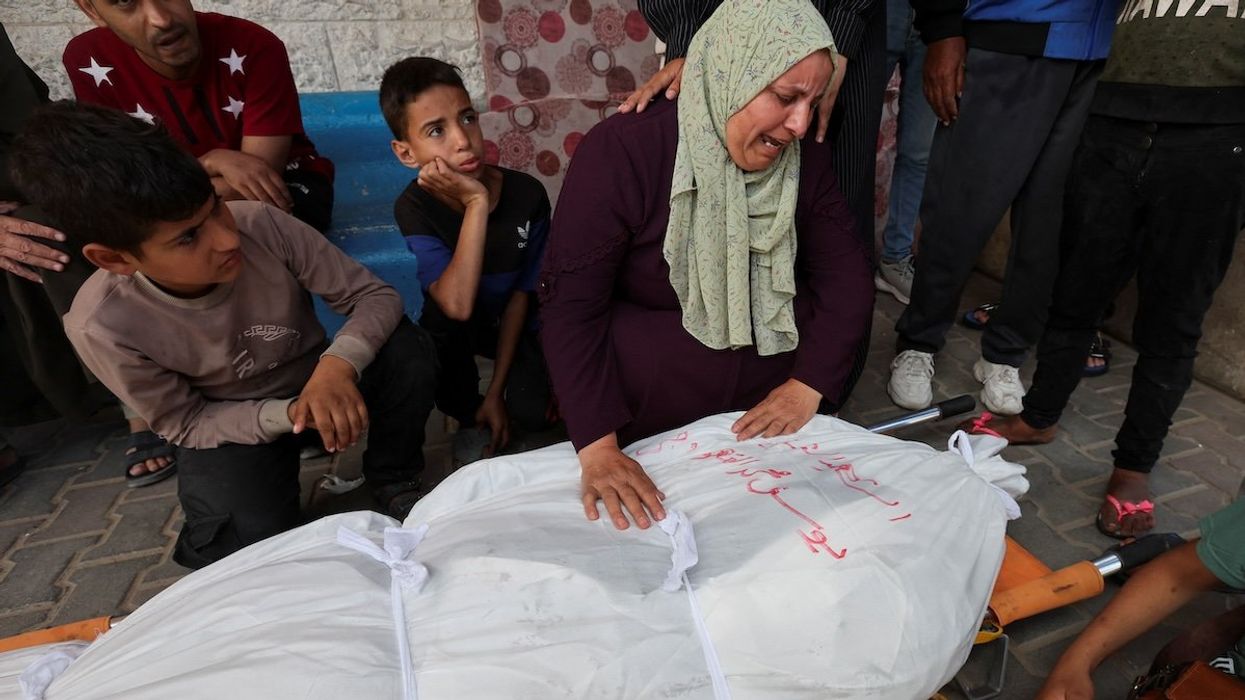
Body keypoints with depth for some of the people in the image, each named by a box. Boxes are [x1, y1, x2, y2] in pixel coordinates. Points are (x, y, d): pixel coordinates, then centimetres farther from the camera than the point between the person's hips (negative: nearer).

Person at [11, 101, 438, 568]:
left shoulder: (262, 224, -26)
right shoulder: (102, 326, -26)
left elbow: (375, 295, -20)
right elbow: (186, 424, -13)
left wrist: (338, 364, -39)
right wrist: (288, 414, -30)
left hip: (316, 381, 2)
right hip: (230, 426, -1)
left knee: (409, 349, -27)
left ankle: (394, 481, 0)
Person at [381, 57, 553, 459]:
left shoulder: (526, 194, -22)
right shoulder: (415, 207, -25)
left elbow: (521, 295, -13)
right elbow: (457, 304, -39)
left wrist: (496, 392, -12)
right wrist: (476, 203, -41)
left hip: (514, 324, 1)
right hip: (452, 329, 0)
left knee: (532, 414, -21)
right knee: (447, 322, -35)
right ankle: (466, 413, -4)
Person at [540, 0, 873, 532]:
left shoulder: (804, 159, -5)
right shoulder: (622, 152, -21)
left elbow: (846, 275, -1)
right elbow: (569, 307, -22)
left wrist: (807, 386, -15)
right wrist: (598, 447, -29)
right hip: (646, 425, -4)